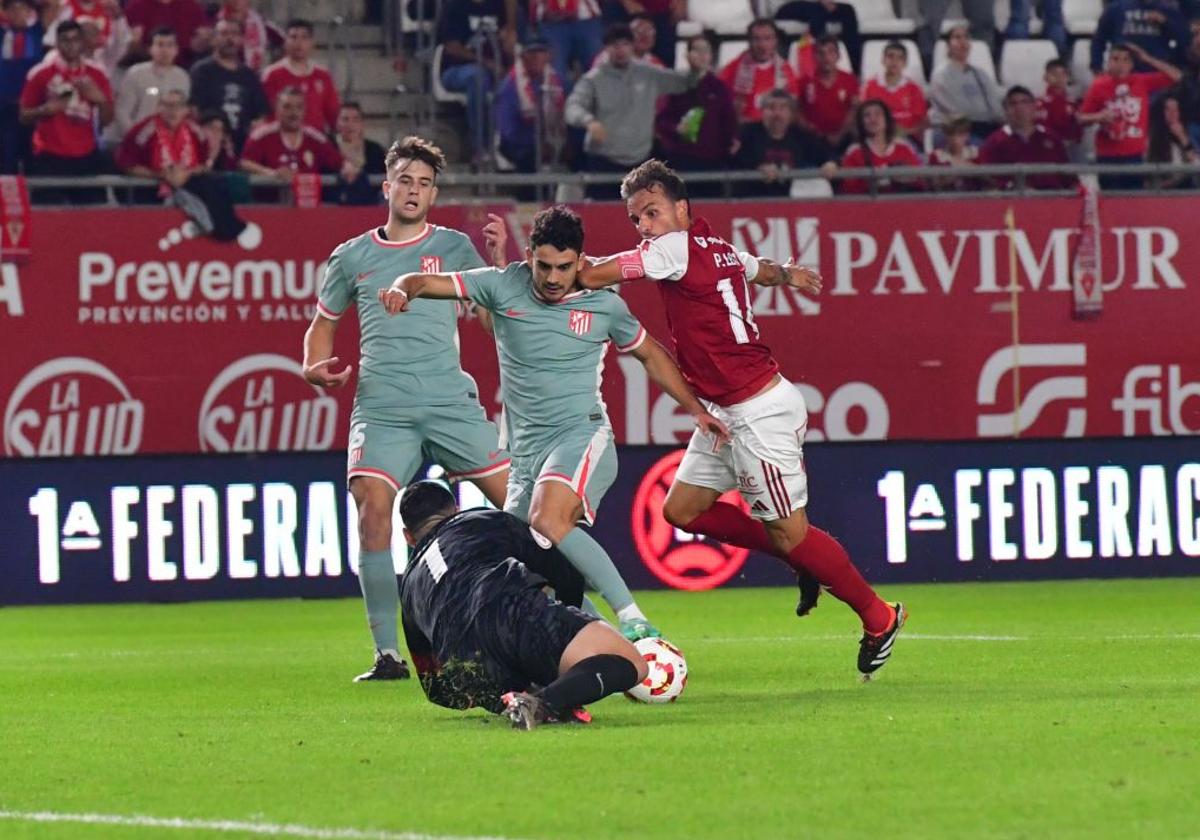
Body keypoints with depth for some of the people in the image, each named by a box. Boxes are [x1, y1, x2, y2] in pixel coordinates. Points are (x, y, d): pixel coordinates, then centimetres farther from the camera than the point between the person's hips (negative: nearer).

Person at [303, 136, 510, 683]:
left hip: (449, 400, 0)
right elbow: (324, 323, 25)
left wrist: (499, 255, -13)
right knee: (373, 507, -18)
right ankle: (387, 653, -13)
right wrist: (315, 368, 7)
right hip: (381, 407, 0)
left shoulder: (452, 247, 10)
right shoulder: (352, 257, 13)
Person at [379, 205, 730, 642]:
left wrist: (695, 408, 18)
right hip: (526, 453, 5)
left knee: (547, 521, -33)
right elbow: (423, 282, 1)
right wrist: (401, 291, -23)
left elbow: (650, 354, 20)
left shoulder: (604, 305, 2)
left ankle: (634, 621, -35)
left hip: (582, 433, -5)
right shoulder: (503, 287, 3)